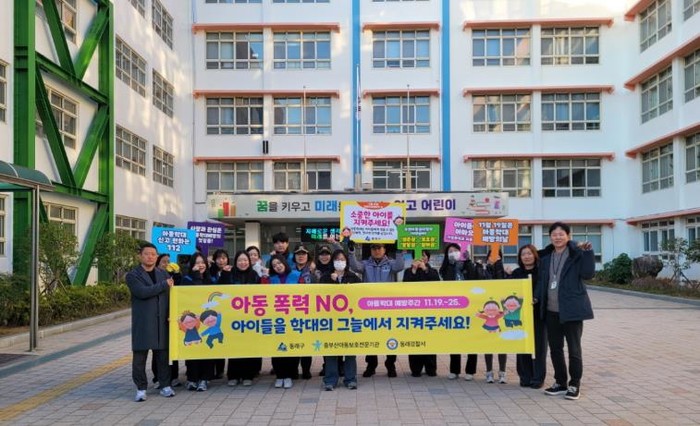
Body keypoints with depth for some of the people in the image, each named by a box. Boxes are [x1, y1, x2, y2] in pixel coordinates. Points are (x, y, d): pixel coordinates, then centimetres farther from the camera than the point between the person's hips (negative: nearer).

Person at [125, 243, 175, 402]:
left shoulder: (163, 274, 14)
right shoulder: (133, 275, -1)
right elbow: (142, 292, -17)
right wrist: (164, 285, -12)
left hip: (162, 321, 3)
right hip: (142, 322, -3)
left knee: (163, 353, 7)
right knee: (140, 355, 0)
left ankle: (165, 385, 18)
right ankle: (141, 388, 10)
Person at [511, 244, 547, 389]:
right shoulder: (516, 273, 9)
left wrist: (536, 301, -17)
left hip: (538, 313, -3)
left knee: (538, 346, 2)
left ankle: (538, 378, 11)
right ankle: (525, 377, 14)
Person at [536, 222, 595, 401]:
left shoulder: (577, 254, -4)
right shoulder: (546, 257, 11)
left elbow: (588, 274, -15)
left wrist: (588, 252, -22)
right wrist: (537, 297, 5)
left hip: (571, 310, -6)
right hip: (551, 311, 6)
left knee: (574, 349, 2)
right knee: (555, 348, 13)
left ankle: (574, 386, 12)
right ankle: (560, 383, 25)